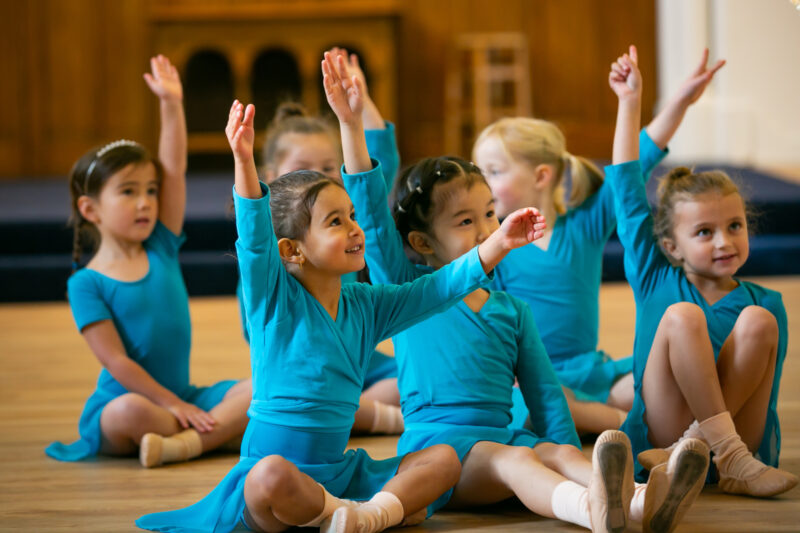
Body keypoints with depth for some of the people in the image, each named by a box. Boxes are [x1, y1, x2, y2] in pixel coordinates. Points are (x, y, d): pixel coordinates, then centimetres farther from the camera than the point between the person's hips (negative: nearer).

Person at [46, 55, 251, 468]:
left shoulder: (162, 249, 8)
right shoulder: (86, 283, -6)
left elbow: (175, 169, 1)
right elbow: (116, 361, -12)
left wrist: (171, 104, -6)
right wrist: (172, 404, -17)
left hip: (182, 398, 6)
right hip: (121, 401, -5)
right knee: (131, 412, -40)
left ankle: (182, 443, -30)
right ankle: (221, 430, -20)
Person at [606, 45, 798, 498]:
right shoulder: (656, 281, 8)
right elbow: (628, 190, 9)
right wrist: (630, 103, 12)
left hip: (739, 429, 0)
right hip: (659, 434, 0)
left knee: (757, 321, -21)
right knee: (683, 316, -23)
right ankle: (730, 457, -30)